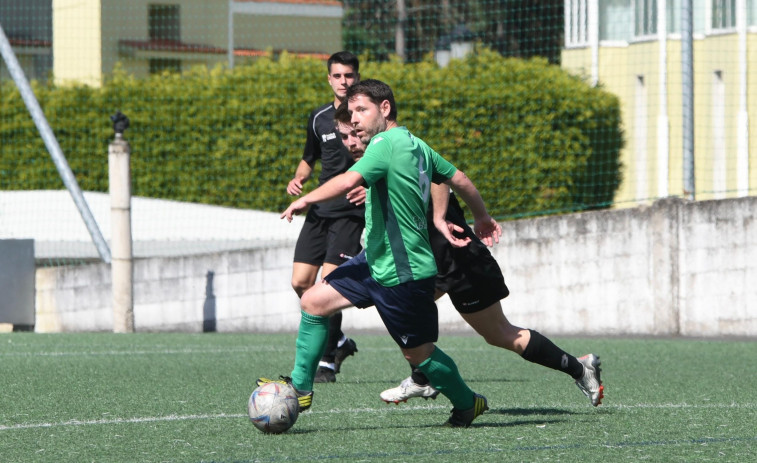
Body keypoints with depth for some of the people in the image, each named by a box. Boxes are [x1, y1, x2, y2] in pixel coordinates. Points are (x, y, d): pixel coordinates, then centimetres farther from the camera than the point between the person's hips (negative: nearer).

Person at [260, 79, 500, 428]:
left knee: (418, 353, 4)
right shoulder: (417, 145, 7)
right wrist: (482, 218, 30)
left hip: (403, 273, -10)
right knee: (313, 302, 6)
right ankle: (300, 387, 13)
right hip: (375, 261, 10)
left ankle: (467, 404, 25)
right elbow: (459, 180, 15)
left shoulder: (387, 144, -20)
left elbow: (349, 181, -34)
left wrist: (305, 200, -20)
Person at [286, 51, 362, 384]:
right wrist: (298, 179, 5)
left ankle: (327, 362, -7)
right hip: (320, 209, 6)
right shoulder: (319, 118, 12)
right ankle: (339, 341, 23)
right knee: (300, 282, 2)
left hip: (351, 211, -6)